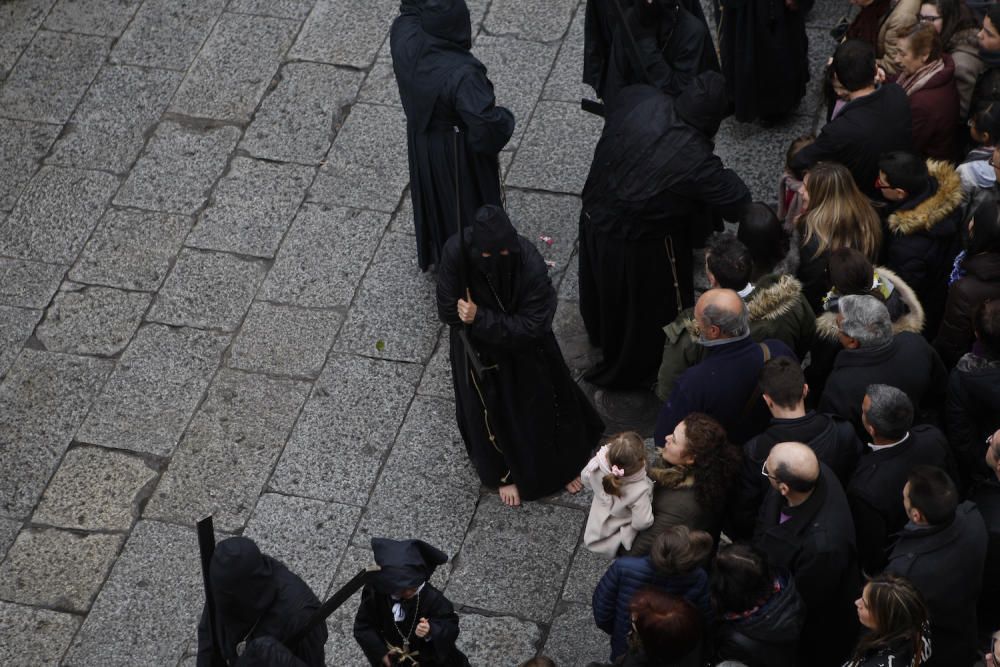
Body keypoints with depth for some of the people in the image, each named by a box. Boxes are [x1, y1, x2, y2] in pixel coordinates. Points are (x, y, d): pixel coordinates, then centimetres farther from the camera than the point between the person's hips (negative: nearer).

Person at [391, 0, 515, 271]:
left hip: (421, 143, 6)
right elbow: (487, 123, -44)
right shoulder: (462, 75, -40)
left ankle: (435, 254, 54)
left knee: (433, 196, 30)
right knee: (467, 203, 20)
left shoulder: (406, 43, -23)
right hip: (458, 153, -6)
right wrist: (503, 118, -22)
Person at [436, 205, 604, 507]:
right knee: (493, 414, 21)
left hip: (526, 353, -1)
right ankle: (507, 472, 51)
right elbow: (448, 311, -22)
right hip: (480, 352, 1)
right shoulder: (456, 254, -31)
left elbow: (530, 326, -29)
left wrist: (481, 318, -34)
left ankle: (563, 465, 52)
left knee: (542, 406, 23)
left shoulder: (530, 263, -34)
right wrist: (504, 322, -24)